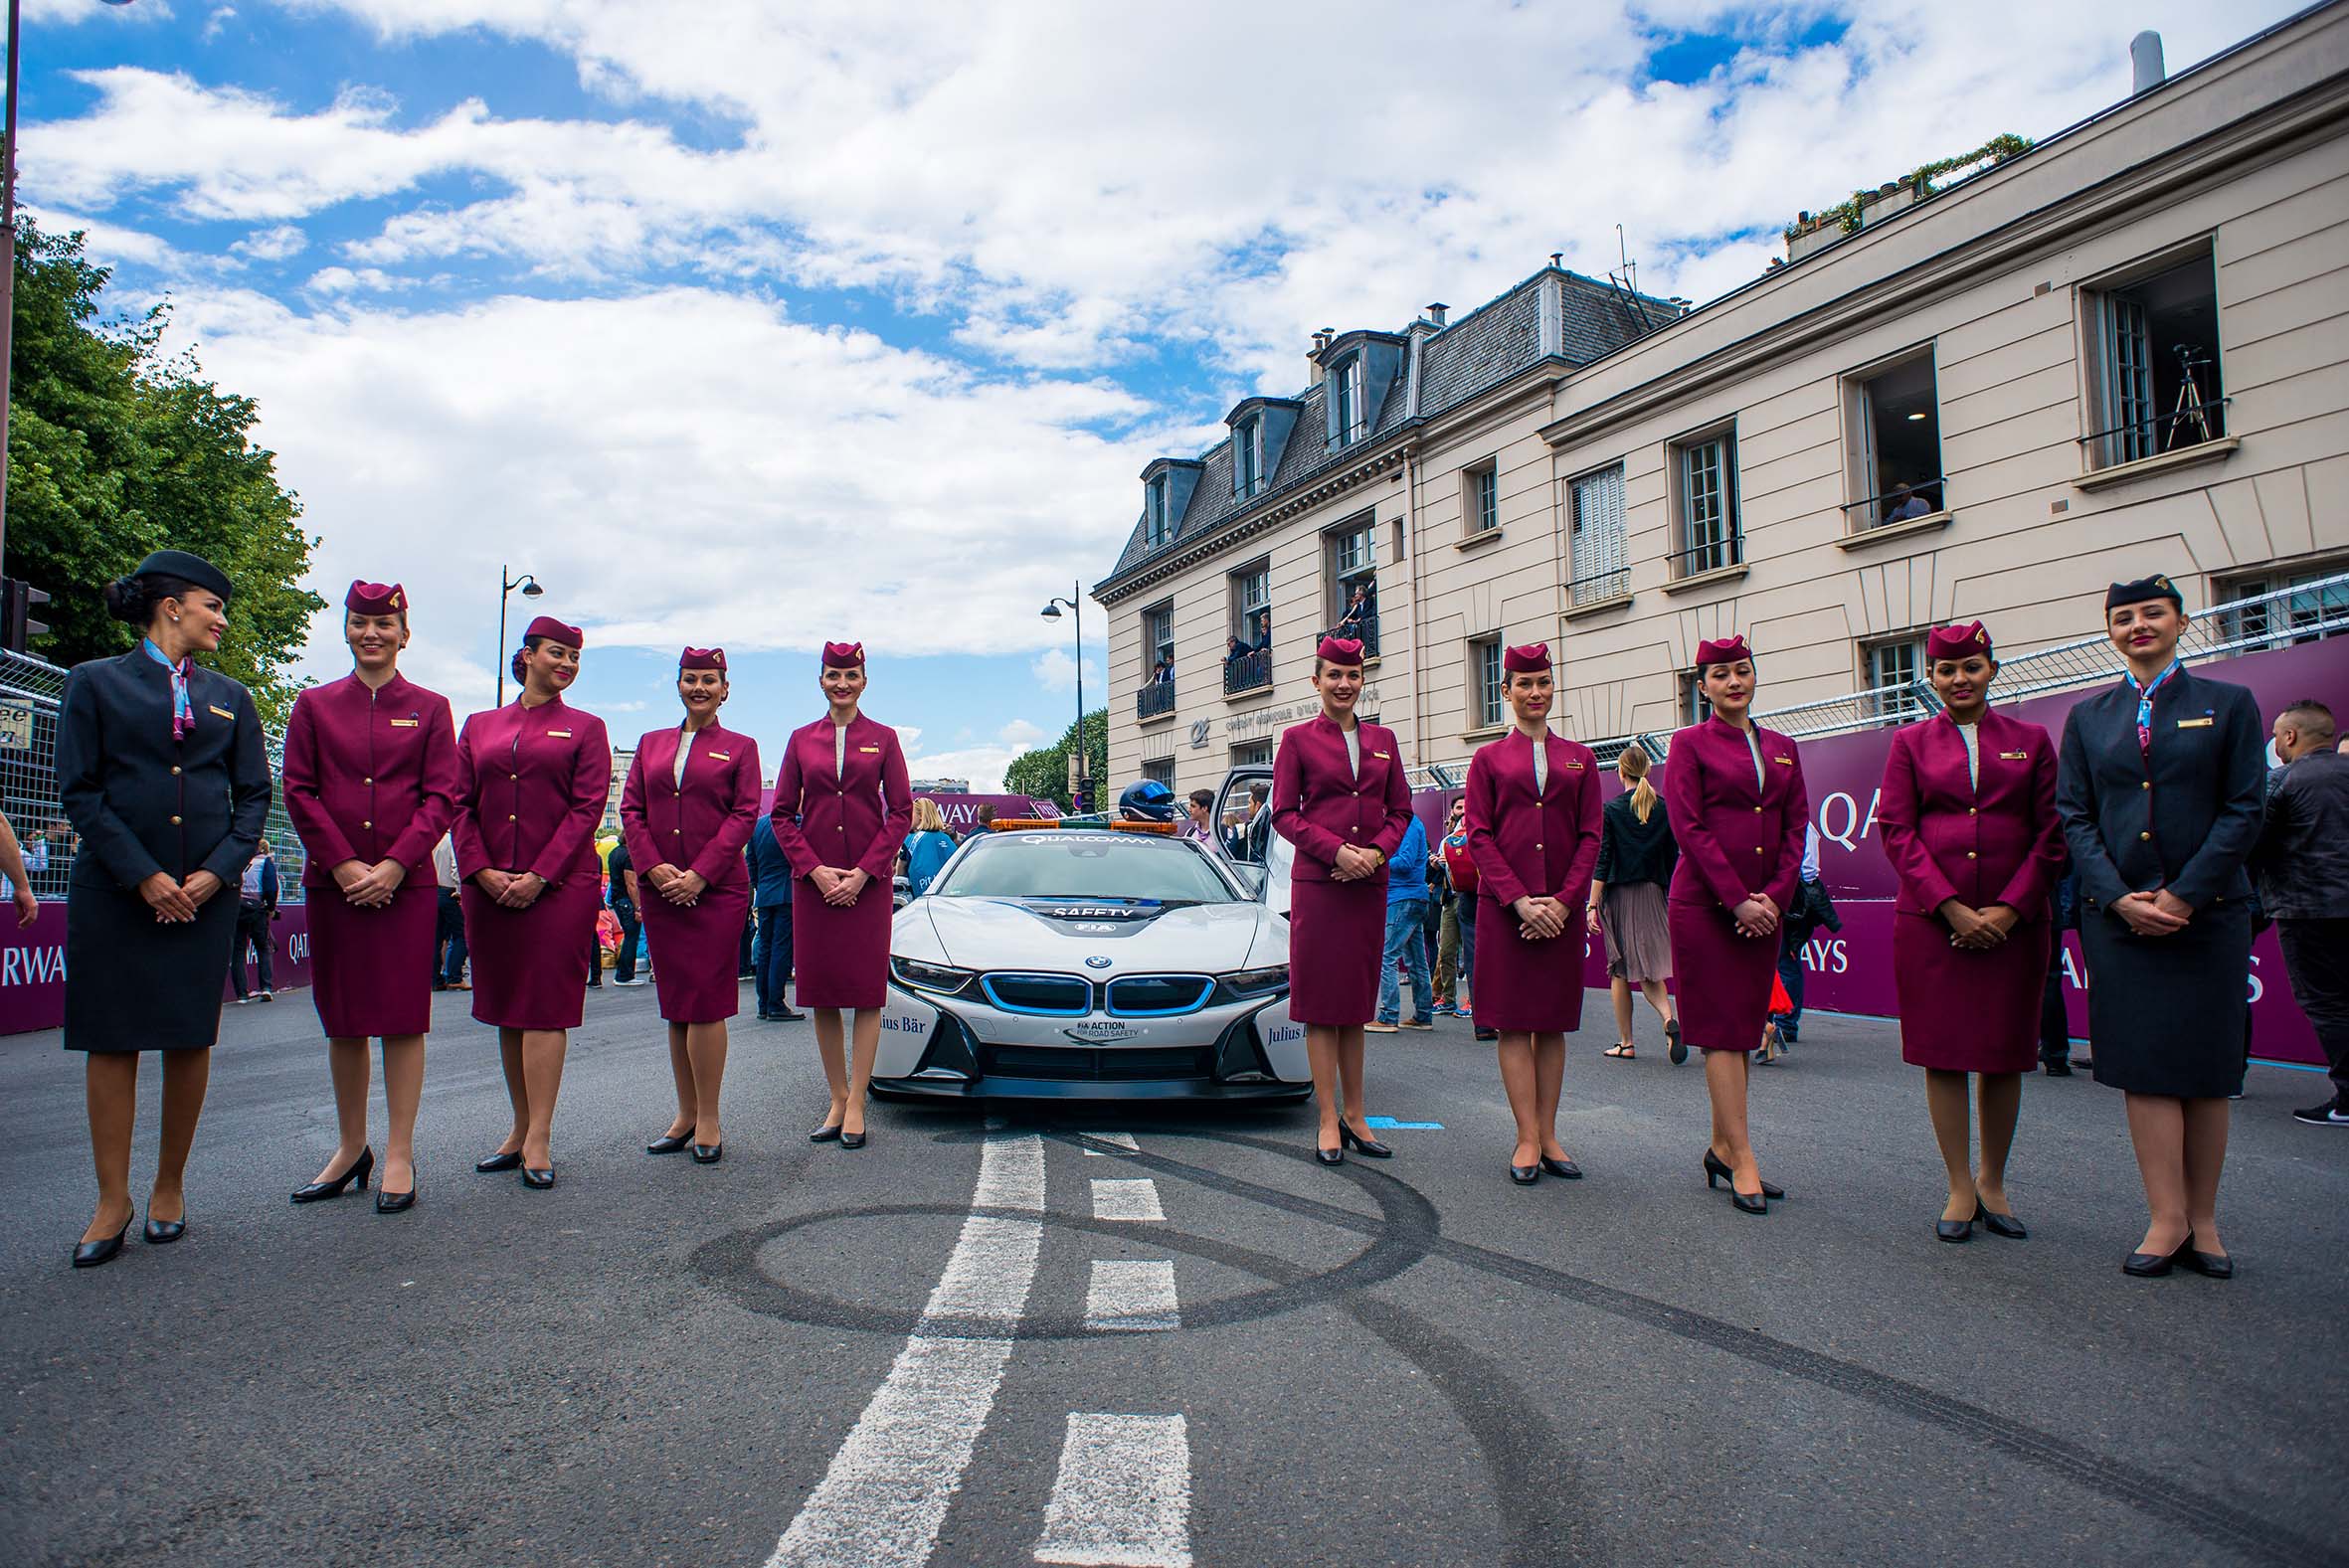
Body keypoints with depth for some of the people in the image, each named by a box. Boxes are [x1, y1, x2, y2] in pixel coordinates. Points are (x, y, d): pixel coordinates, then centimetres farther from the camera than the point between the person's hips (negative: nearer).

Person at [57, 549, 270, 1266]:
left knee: (190, 1040, 3)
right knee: (112, 1039, 0)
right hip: (114, 890, -2)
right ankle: (113, 1201, 10)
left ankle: (169, 1187, 16)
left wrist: (218, 870, -5)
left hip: (204, 891, 2)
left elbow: (254, 794, 10)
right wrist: (142, 875, -11)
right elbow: (79, 790, -2)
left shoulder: (228, 696, 13)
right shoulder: (96, 682, 5)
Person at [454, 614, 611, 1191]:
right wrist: (481, 870, -7)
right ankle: (521, 1128, 18)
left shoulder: (585, 728, 6)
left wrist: (539, 875, -12)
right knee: (505, 1008, 9)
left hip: (561, 884, -4)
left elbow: (587, 807, -4)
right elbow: (460, 804, 8)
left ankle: (539, 1140, -3)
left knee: (546, 1005, -6)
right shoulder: (480, 727, 15)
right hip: (489, 887, 4)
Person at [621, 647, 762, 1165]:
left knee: (706, 1003, -6)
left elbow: (744, 815, -4)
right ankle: (686, 1115, 17)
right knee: (675, 1006, 8)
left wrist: (698, 875, -13)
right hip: (660, 890, 4)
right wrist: (653, 868, -7)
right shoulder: (651, 744, 16)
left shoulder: (740, 747, 6)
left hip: (718, 890, -4)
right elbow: (631, 809, 9)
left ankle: (708, 1120, 2)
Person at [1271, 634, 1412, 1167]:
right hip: (1317, 882, -4)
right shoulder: (1297, 739, 2)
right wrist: (1337, 850, -16)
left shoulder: (1383, 739, 13)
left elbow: (1401, 809, 12)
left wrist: (1376, 851, -7)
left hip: (1370, 883, 4)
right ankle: (1329, 1122, 4)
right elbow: (1284, 813, -3)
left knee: (1356, 1001, 10)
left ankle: (1355, 1115, 19)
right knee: (1320, 1001, -1)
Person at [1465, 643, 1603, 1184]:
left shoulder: (1580, 758, 11)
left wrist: (1563, 901, -8)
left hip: (1562, 908, 2)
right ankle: (1528, 1139, 4)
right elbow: (1479, 837, -2)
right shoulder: (1488, 758, 5)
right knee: (1513, 1021, -1)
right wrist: (1519, 900, -13)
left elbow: (1590, 836, 5)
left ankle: (1548, 1135, 14)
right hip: (1503, 907, -2)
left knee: (1554, 1023, 7)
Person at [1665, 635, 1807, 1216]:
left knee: (1743, 1026, 9)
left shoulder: (1782, 748, 13)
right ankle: (1743, 1162, -1)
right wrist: (1737, 900, -15)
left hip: (1764, 906, 5)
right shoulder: (1690, 744, -1)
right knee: (1723, 1028, -4)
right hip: (1704, 903, -5)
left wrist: (1775, 896, -5)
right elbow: (1689, 828, -10)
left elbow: (1796, 826, 10)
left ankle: (1721, 1147, 19)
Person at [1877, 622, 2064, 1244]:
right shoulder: (1910, 742, 6)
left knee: (2006, 1055, 7)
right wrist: (1951, 907, -11)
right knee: (1943, 1053, 1)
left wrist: (2010, 908, -8)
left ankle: (1993, 1183, 22)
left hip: (2014, 922, 1)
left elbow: (2051, 835, 4)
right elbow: (1896, 831, -2)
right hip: (1930, 921, -1)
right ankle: (1960, 1188, 12)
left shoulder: (2031, 741, 8)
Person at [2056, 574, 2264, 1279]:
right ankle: (2168, 1220, 4)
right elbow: (2075, 817, 5)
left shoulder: (2229, 704, 6)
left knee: (2205, 1066, 4)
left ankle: (2203, 1219, 14)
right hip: (2119, 913, 1)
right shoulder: (2087, 717, 10)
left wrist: (2183, 895, -11)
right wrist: (2121, 898, -8)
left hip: (2206, 910, -1)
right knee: (2144, 1063, -1)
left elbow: (2243, 811, -1)